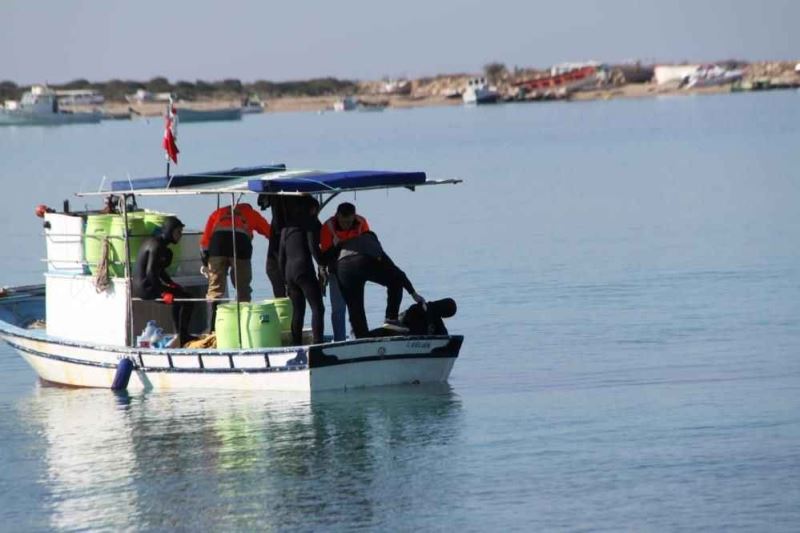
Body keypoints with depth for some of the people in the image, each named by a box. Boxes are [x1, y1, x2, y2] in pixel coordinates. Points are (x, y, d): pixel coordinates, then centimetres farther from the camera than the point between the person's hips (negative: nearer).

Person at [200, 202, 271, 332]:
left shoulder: (218, 212, 32)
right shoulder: (251, 213, 29)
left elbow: (205, 237, 20)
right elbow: (269, 232, 25)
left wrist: (205, 256, 17)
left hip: (218, 240, 1)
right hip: (241, 241, -1)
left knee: (215, 288, 4)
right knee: (242, 289, 10)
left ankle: (212, 329, -5)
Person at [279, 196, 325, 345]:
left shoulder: (287, 225, 21)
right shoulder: (310, 221, 1)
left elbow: (281, 255, 21)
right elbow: (313, 247, -11)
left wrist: (285, 279, 23)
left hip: (289, 271, 7)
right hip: (304, 269, -7)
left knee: (297, 310, 12)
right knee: (317, 308, -9)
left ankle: (296, 345, 8)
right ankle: (317, 342, -21)